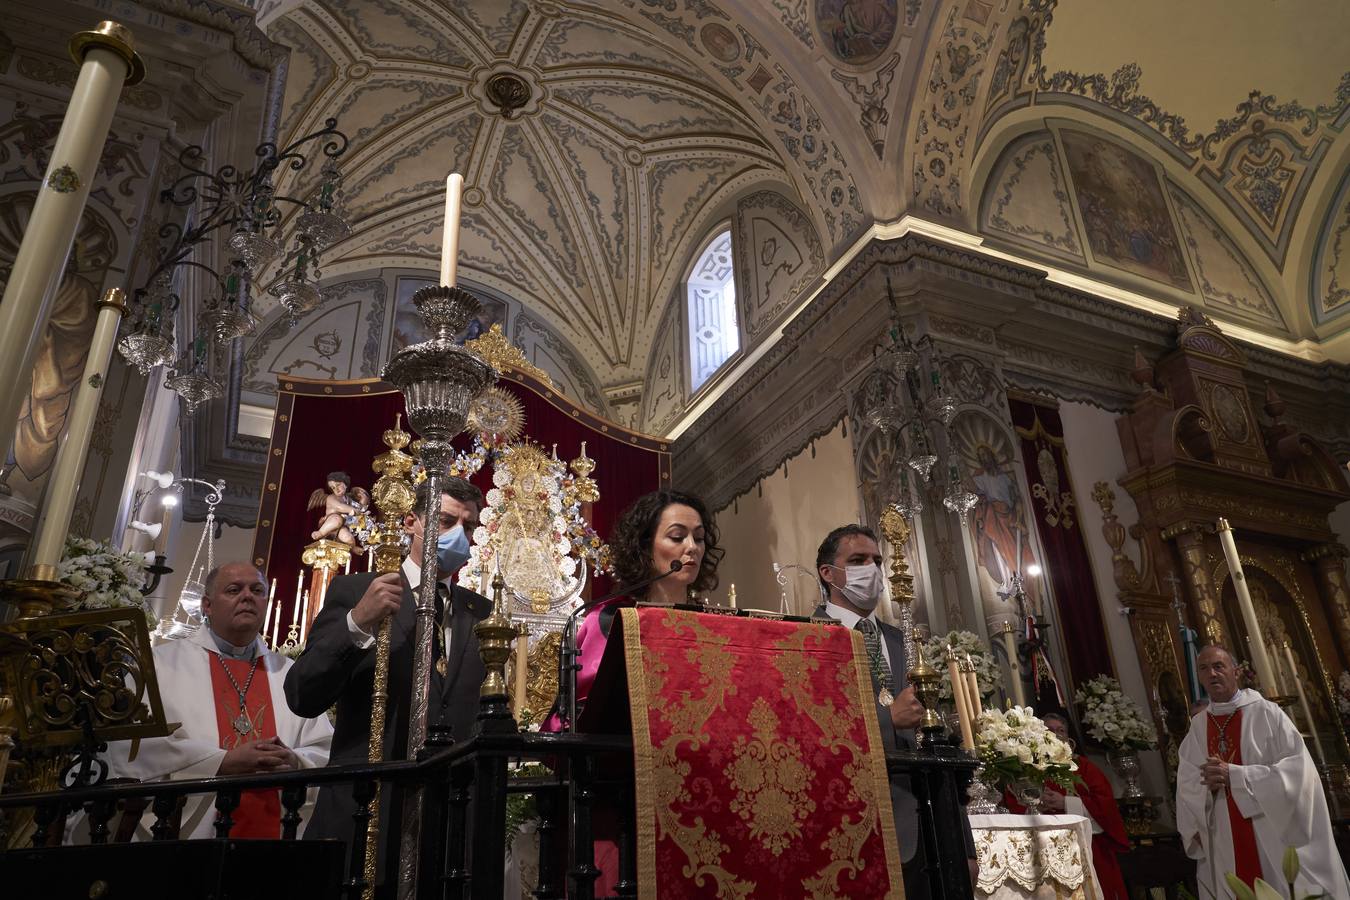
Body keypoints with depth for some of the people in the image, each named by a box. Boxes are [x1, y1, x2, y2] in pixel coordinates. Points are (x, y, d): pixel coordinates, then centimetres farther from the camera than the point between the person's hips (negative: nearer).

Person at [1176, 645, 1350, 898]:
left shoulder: (1266, 713, -4)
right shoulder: (1197, 727, 7)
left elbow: (1298, 769, -13)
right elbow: (1187, 787, 6)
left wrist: (1235, 775, -20)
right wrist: (1207, 787, -16)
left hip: (1275, 838, -3)